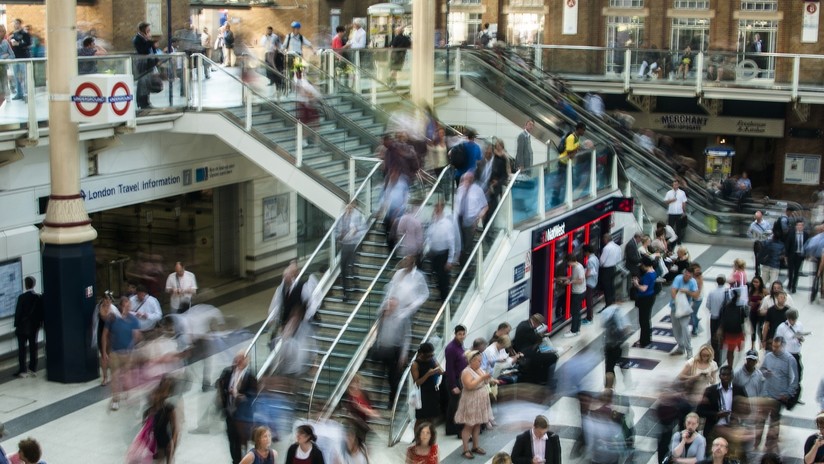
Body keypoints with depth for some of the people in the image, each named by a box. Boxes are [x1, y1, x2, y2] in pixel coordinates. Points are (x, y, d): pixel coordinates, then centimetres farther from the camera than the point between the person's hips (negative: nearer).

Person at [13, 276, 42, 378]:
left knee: (22, 349, 1)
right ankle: (33, 369, 13)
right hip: (34, 326, 4)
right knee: (33, 347, 9)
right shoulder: (39, 297, -3)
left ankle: (22, 370, 0)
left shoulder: (22, 297, -15)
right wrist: (40, 323, 12)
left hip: (23, 326, -4)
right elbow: (41, 312, 2)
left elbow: (18, 312, -11)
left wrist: (16, 324, -1)